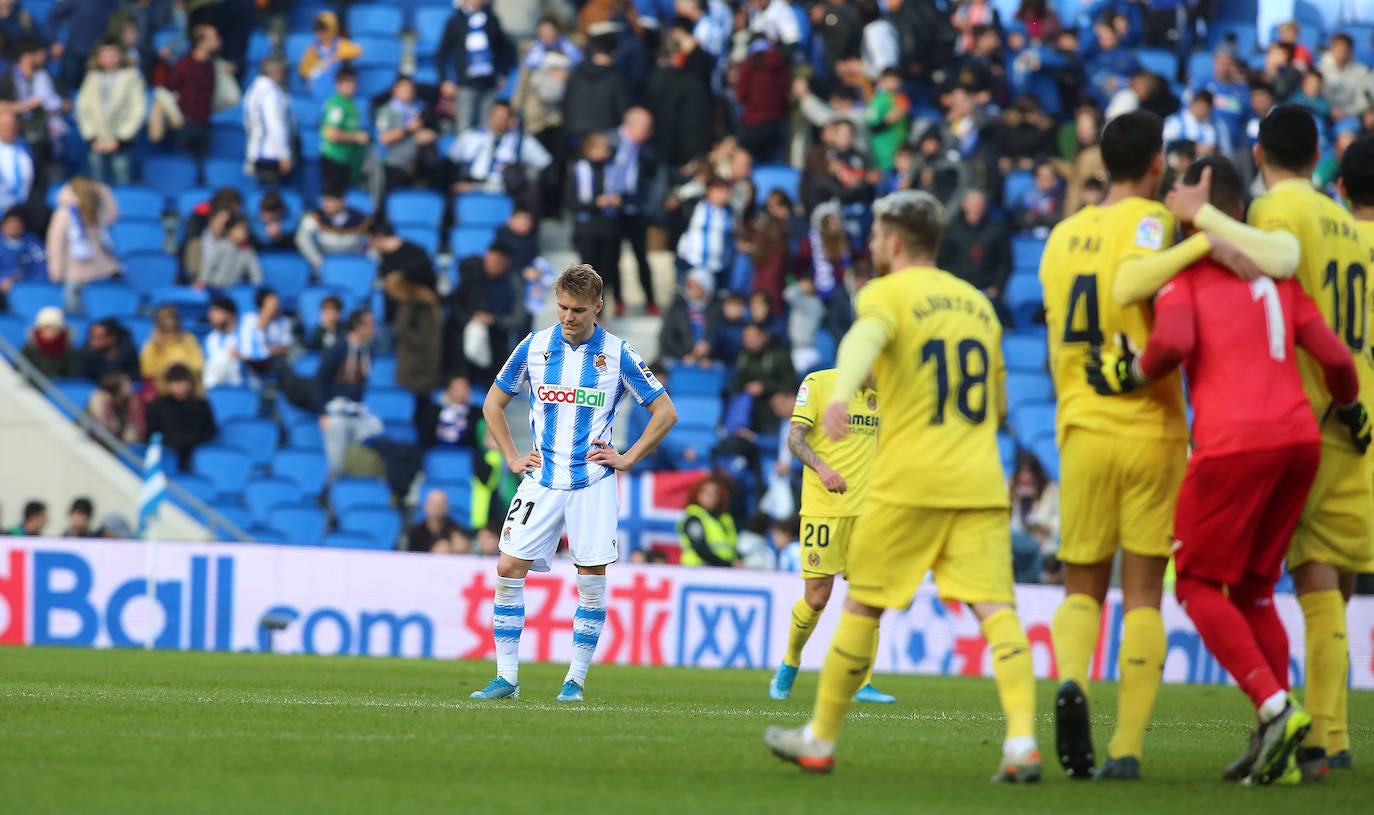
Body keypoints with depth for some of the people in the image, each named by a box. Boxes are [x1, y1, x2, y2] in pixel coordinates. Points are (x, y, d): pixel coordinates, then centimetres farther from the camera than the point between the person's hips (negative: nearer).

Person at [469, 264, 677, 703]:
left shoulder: (618, 354, -3)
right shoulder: (533, 347, 4)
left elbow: (665, 412, 4)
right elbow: (493, 404, 16)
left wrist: (627, 458, -1)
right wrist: (512, 458, 8)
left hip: (592, 482, -2)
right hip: (542, 480, 2)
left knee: (591, 578, -3)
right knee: (509, 568, -7)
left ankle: (576, 680, 7)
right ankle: (506, 677, -1)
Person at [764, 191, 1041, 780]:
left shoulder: (886, 294, 0)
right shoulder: (978, 303, 19)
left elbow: (864, 340, -25)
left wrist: (840, 394, -43)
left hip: (909, 480, -4)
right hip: (980, 482, 4)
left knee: (862, 606, 9)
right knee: (994, 608, -6)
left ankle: (819, 741, 19)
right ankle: (1022, 743, -23)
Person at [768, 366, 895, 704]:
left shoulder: (880, 393, 12)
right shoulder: (817, 384, -5)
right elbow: (795, 438, -11)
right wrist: (822, 468, -27)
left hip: (867, 508, 4)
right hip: (823, 508, -4)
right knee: (817, 597, -4)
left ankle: (863, 685, -1)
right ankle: (790, 664, 22)